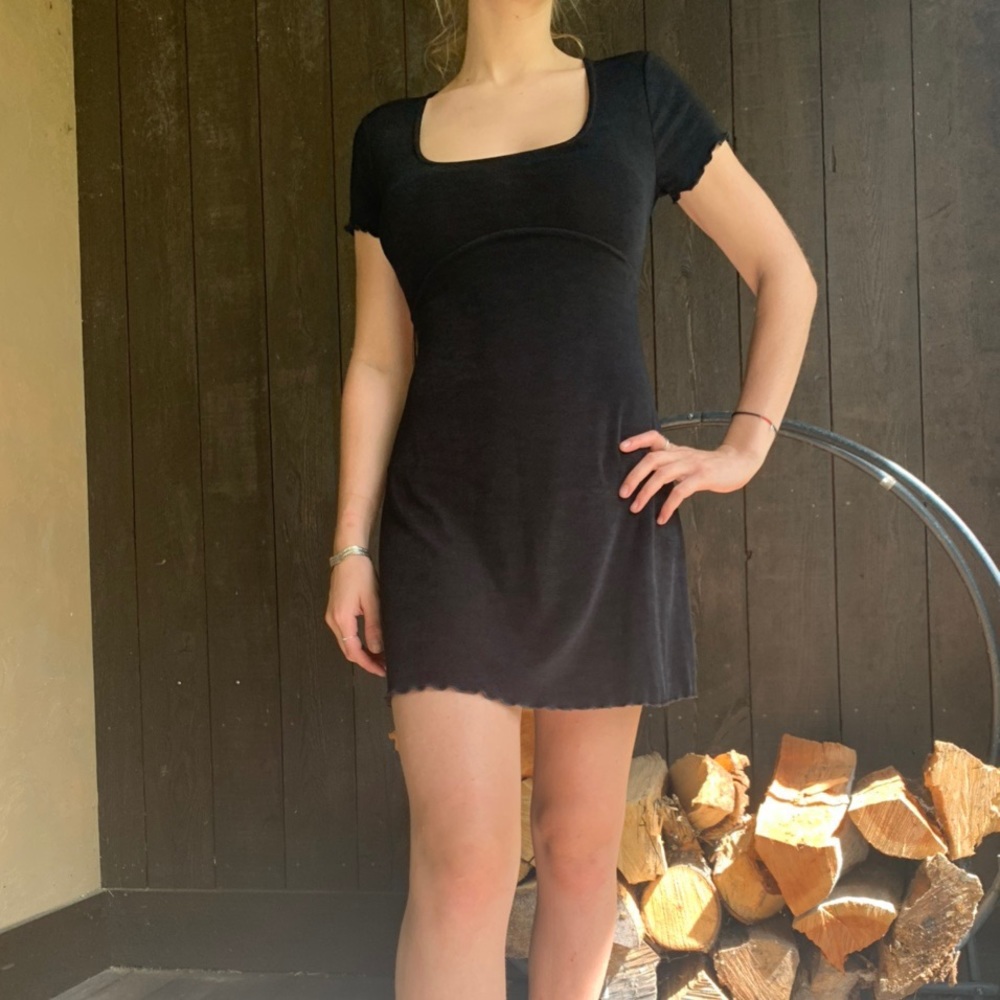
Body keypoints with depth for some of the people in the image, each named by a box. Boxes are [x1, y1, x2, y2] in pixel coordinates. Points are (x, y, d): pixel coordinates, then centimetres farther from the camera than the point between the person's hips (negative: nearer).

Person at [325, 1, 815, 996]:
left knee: (580, 844, 9)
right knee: (463, 863, -8)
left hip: (604, 514, 1)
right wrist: (350, 547, 3)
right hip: (447, 522, 0)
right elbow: (378, 363, 10)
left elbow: (786, 274, 12)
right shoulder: (391, 137, 11)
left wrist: (743, 450, 2)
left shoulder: (638, 93, 9)